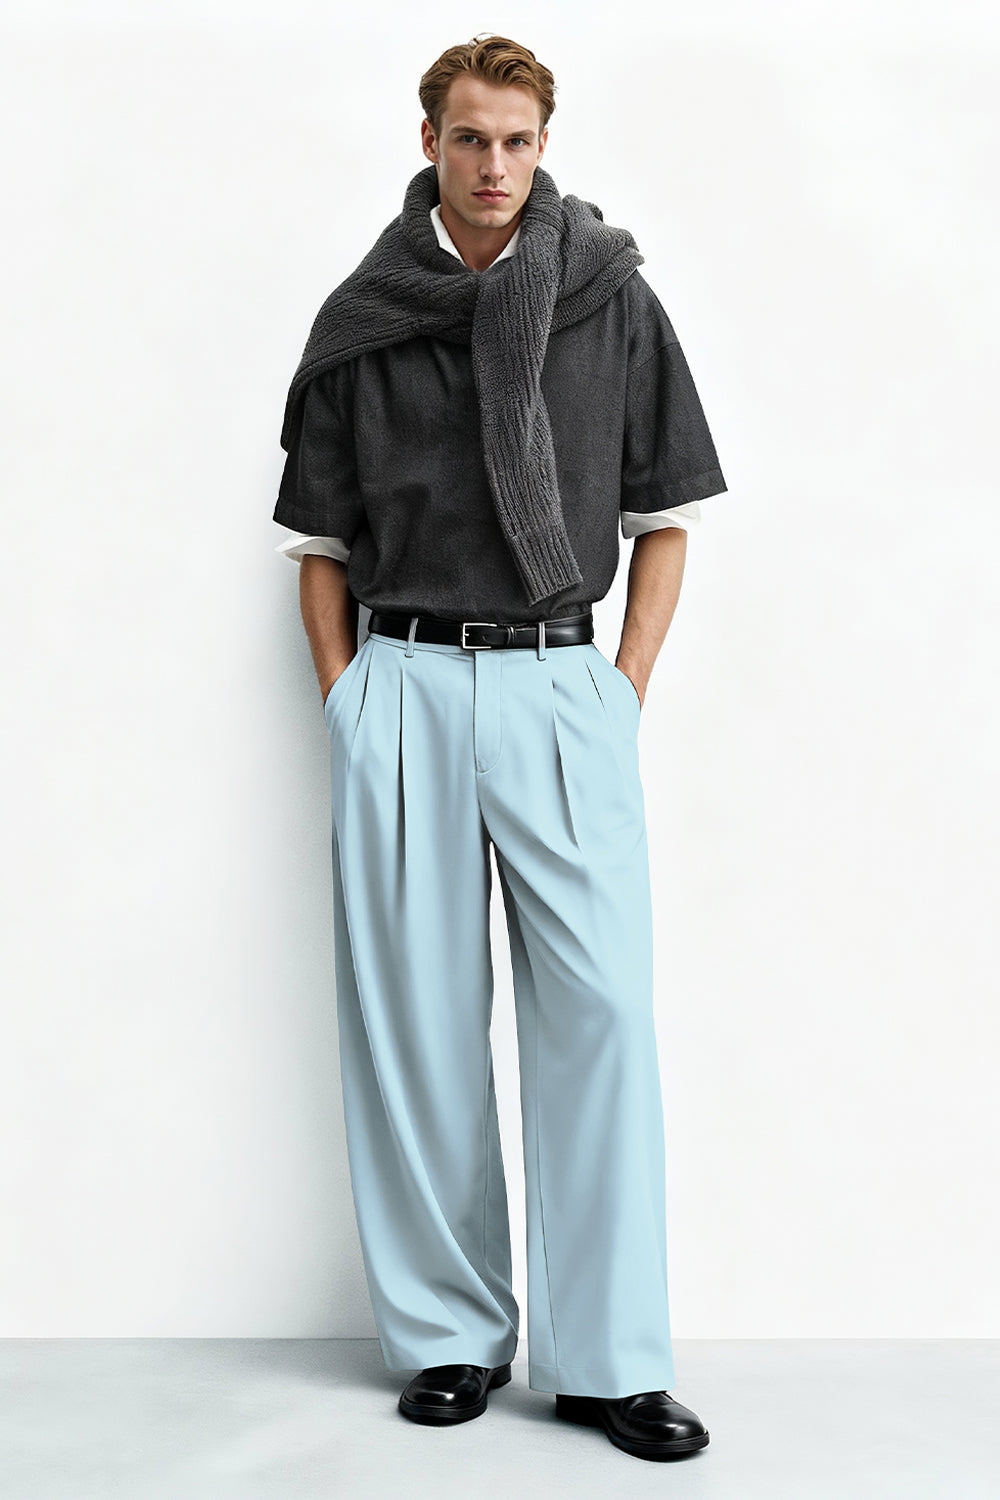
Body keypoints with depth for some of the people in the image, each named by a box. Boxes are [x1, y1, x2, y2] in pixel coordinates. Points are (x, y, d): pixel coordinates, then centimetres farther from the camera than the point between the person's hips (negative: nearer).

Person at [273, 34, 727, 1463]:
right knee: (417, 1016, 4)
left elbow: (666, 511, 10)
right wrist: (346, 699, 3)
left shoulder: (613, 299, 7)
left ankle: (607, 1356, 3)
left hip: (562, 680, 0)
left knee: (599, 1006, -6)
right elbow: (319, 536, 12)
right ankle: (449, 1332, 16)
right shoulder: (360, 318, 8)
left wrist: (626, 688, 2)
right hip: (403, 683, 1)